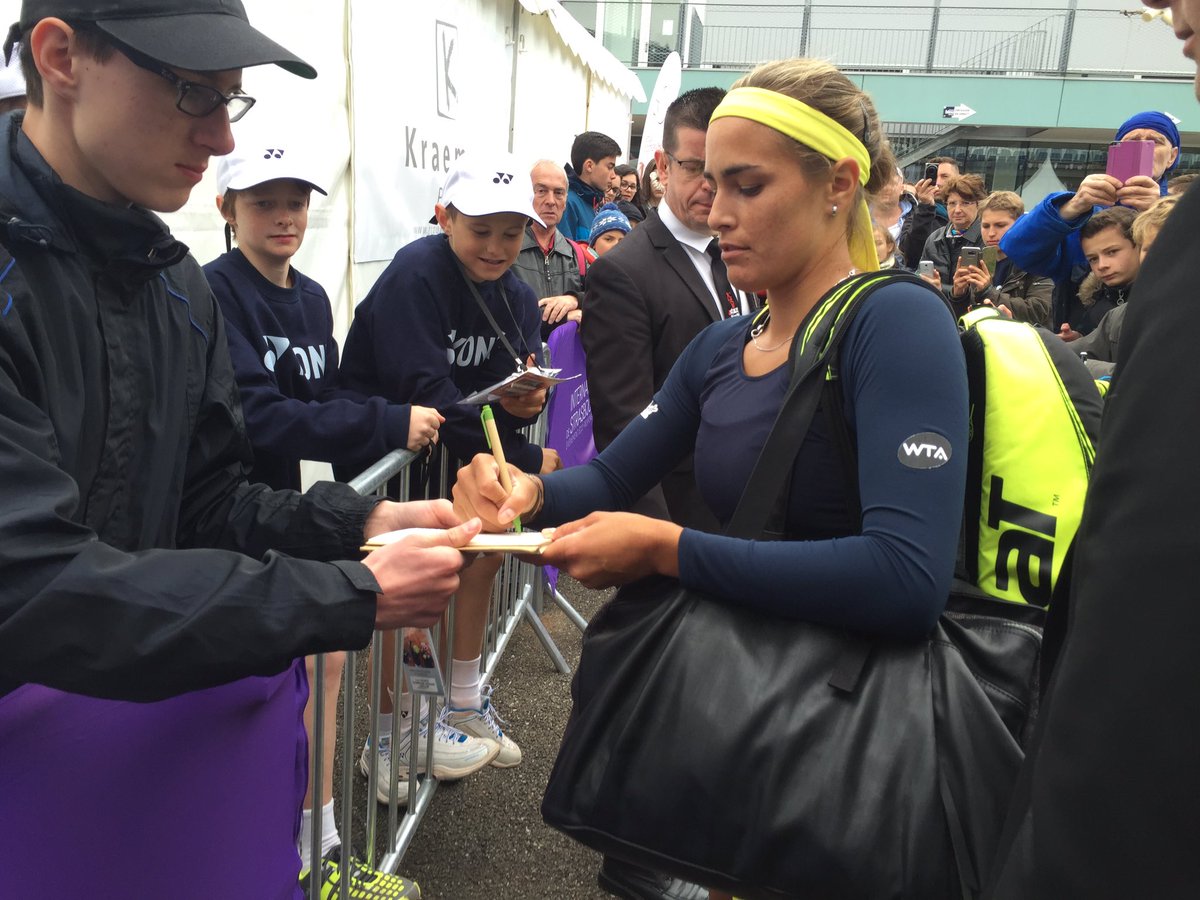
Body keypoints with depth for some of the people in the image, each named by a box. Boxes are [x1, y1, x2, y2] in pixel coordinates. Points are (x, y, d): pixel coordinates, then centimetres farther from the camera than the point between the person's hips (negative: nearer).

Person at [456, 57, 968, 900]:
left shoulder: (897, 320, -19)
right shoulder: (720, 347, 3)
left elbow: (907, 577, -31)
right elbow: (609, 479, 7)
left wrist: (668, 549, -30)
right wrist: (528, 490, -14)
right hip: (730, 685, 6)